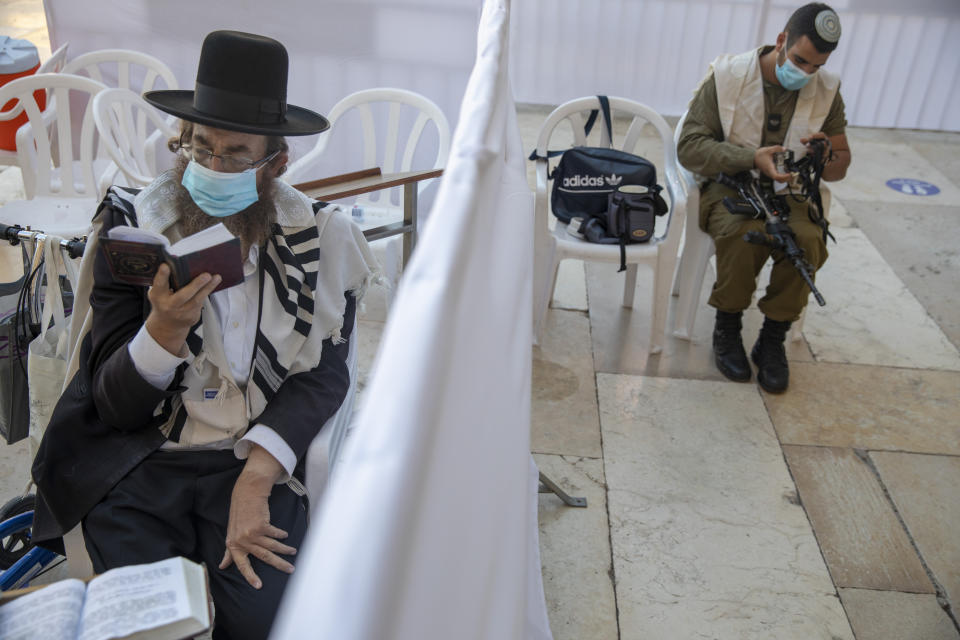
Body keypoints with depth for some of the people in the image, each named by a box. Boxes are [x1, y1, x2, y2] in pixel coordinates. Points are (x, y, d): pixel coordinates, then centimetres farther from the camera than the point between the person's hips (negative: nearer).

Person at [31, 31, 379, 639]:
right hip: (140, 459, 1)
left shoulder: (317, 240, -4)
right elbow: (114, 406, -4)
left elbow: (324, 375, -5)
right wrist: (164, 330, -25)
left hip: (261, 458, 0)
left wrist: (256, 476, -19)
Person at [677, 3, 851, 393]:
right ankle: (727, 328, -10)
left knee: (808, 240, -30)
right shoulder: (728, 76, -8)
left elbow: (840, 166, 12)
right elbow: (689, 147, -12)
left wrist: (827, 158, -14)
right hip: (728, 186, -3)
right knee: (745, 233, -36)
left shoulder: (826, 91, 3)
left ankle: (773, 339, -10)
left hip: (788, 192, 3)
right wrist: (752, 158, -24)